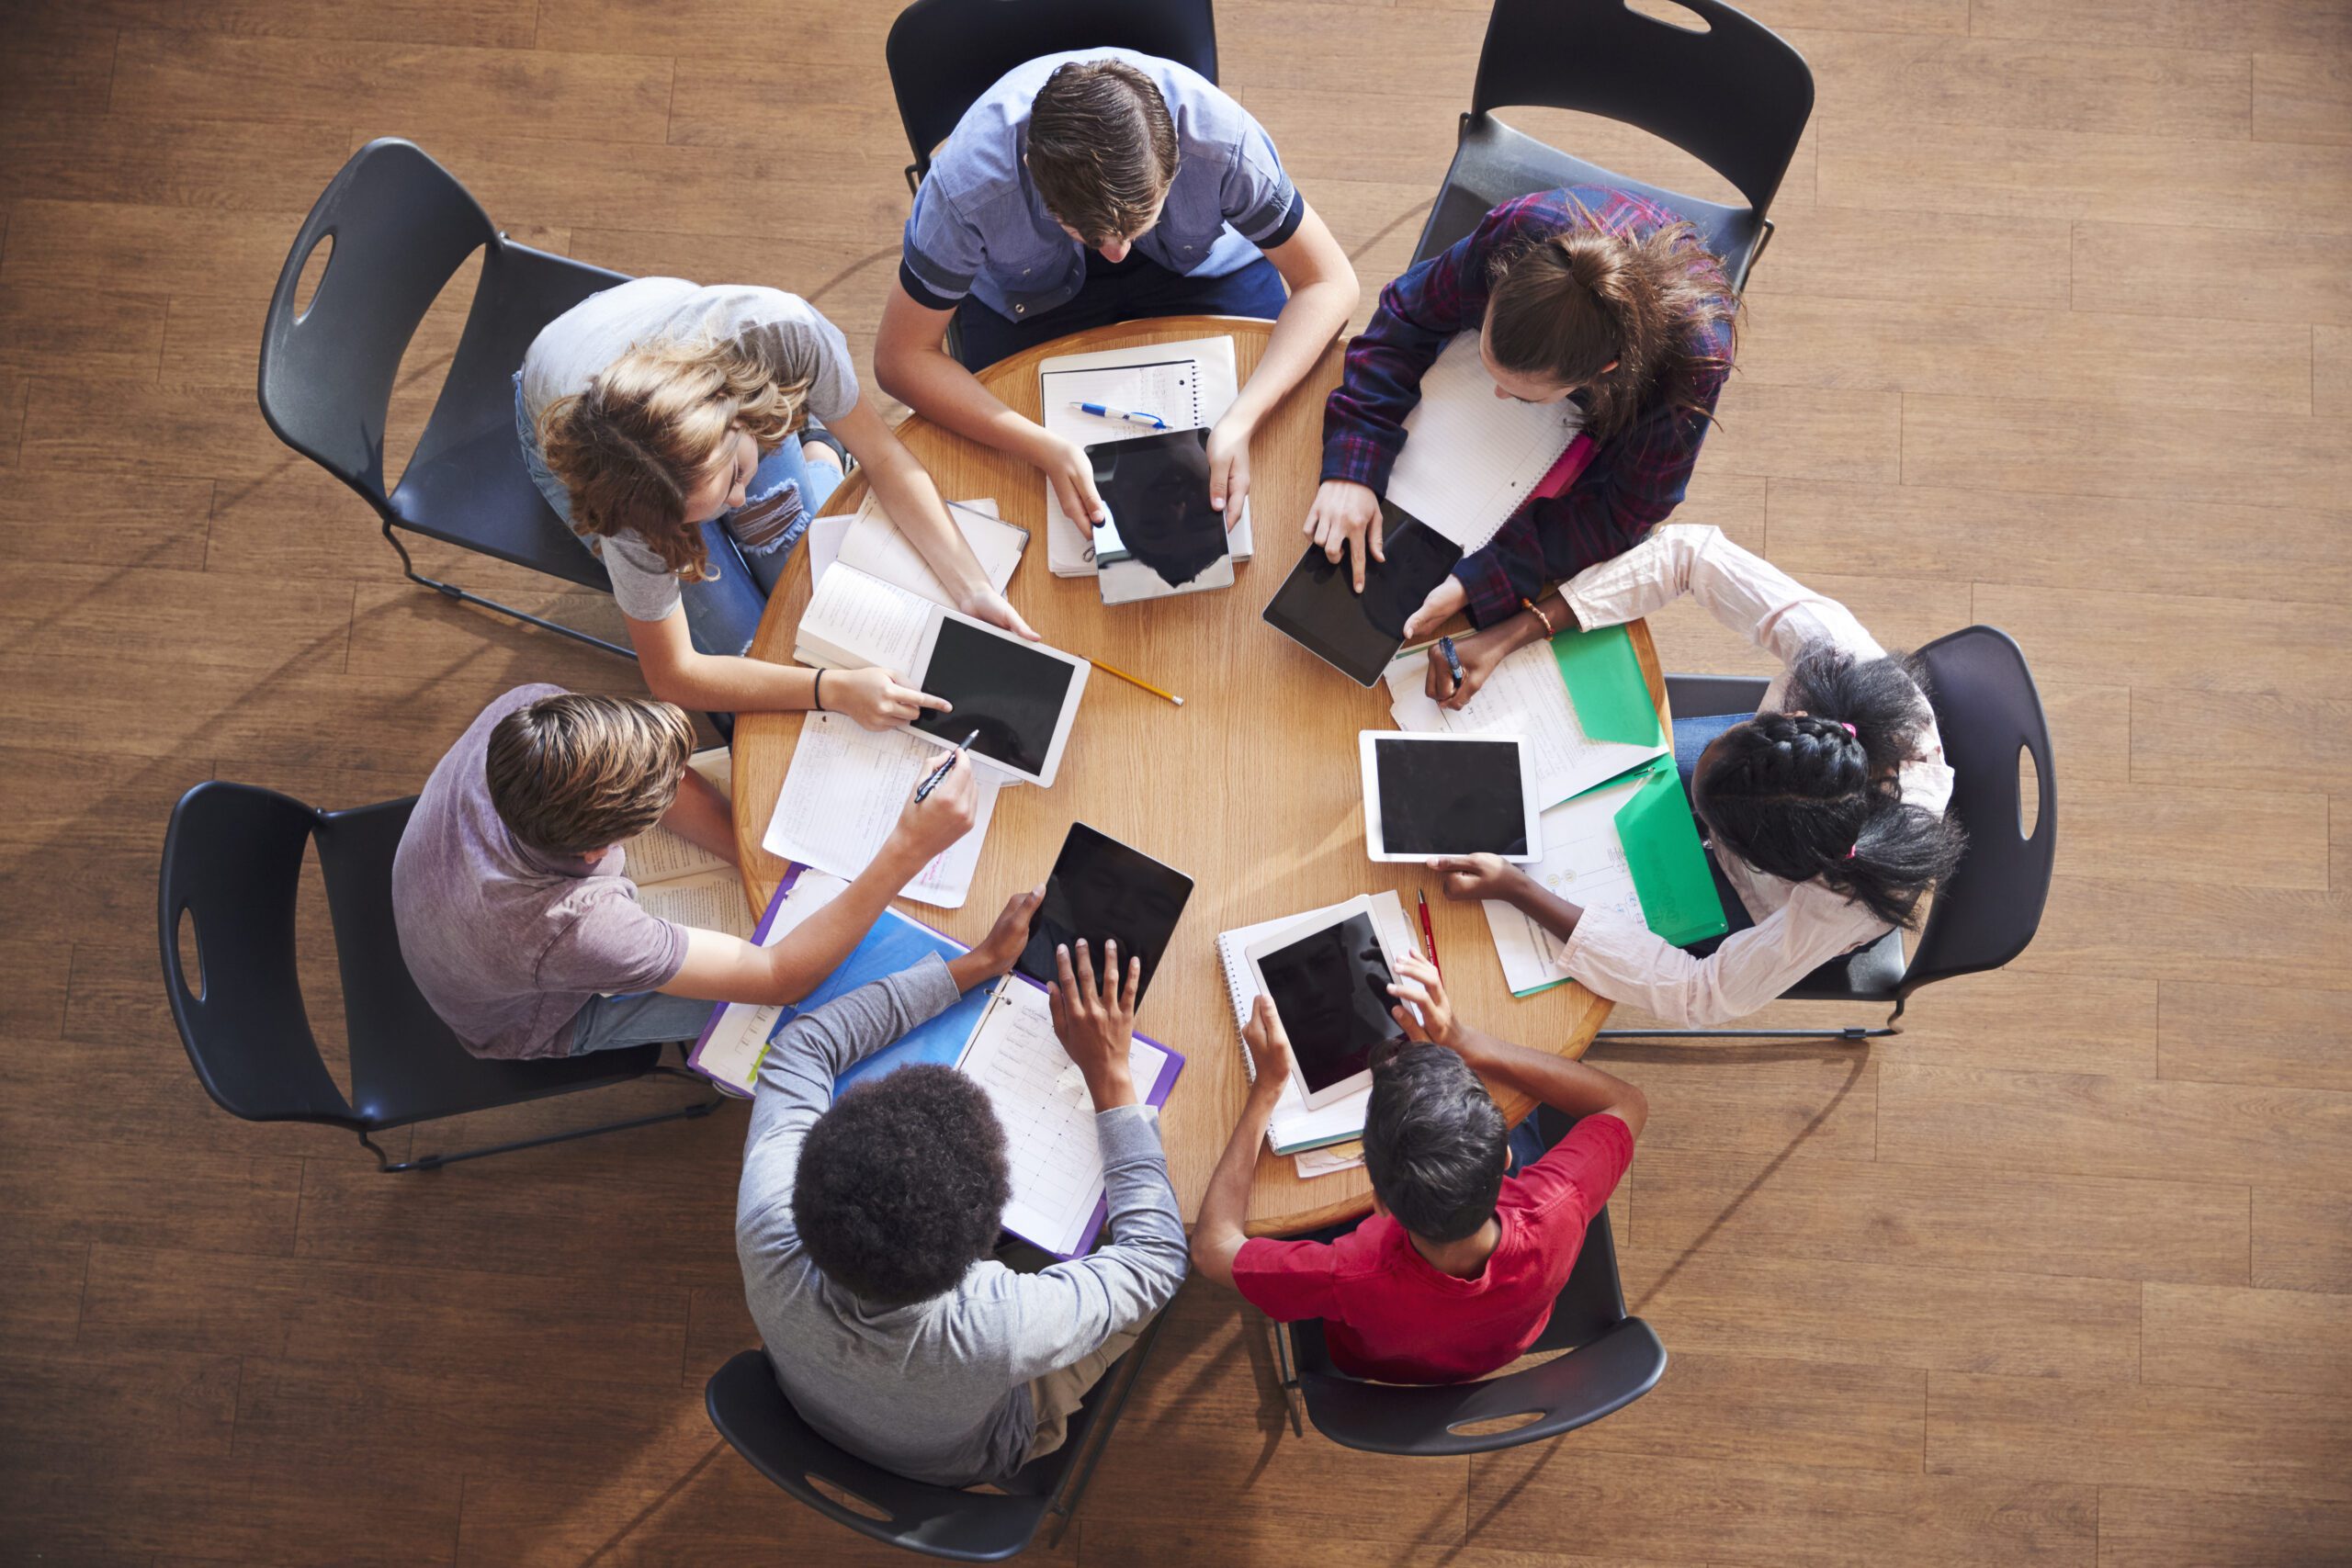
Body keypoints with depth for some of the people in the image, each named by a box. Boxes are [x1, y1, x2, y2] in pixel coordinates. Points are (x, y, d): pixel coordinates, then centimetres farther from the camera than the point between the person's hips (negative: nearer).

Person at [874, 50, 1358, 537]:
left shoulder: (1219, 136, -36)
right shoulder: (968, 182, -38)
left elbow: (1330, 283, -26)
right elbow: (899, 357, -28)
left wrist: (1241, 422, -43)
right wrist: (1044, 448, -42)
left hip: (1198, 258, 1)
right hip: (1030, 287, -1)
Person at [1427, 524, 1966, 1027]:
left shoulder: (1848, 904, -47)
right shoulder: (1839, 656, -41)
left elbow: (1703, 995, -34)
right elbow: (1689, 551, -33)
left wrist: (1516, 890, -39)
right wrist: (1505, 638, -39)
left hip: (1760, 907, -3)